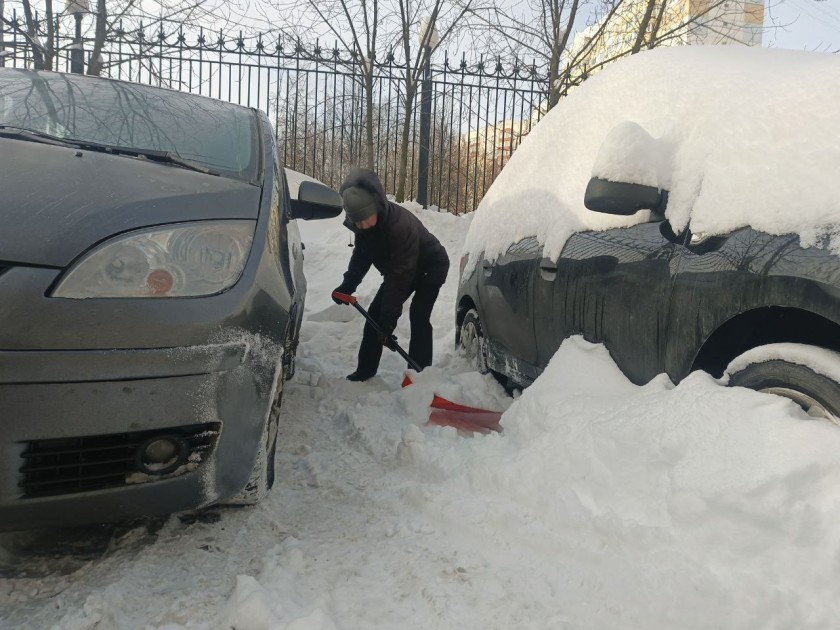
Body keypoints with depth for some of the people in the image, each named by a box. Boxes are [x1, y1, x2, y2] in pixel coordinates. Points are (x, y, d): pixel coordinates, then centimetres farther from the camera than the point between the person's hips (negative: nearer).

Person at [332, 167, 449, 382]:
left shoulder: (401, 224, -41)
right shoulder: (364, 224, -17)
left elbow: (401, 274, -39)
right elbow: (362, 255, 0)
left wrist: (389, 318, -38)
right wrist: (347, 286, -14)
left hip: (431, 266, -7)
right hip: (399, 268, 8)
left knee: (418, 315, -22)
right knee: (376, 313, 4)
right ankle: (365, 369, 14)